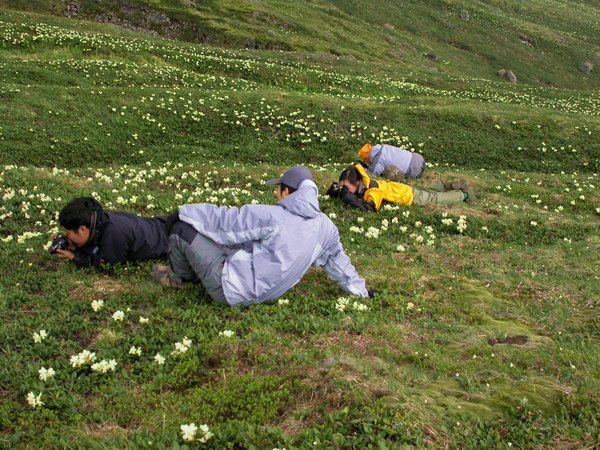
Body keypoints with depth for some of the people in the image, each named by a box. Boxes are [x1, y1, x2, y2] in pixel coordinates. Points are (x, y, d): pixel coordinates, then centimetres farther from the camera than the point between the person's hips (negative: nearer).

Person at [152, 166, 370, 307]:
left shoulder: (270, 217, -23)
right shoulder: (325, 226, -4)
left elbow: (224, 220, -15)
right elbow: (338, 263, 9)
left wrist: (189, 211, 2)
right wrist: (359, 290, 26)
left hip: (231, 288, -8)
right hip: (265, 292, 8)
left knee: (183, 228, -1)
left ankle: (177, 277, 25)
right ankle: (195, 270, 25)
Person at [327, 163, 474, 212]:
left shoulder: (372, 189, -41)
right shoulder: (361, 183, -18)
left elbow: (369, 208, -55)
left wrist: (347, 196, -53)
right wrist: (336, 191, -19)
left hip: (411, 196, -7)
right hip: (403, 189, 7)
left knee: (437, 199, 16)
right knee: (428, 192, 32)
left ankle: (463, 194, 38)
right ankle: (453, 186, 52)